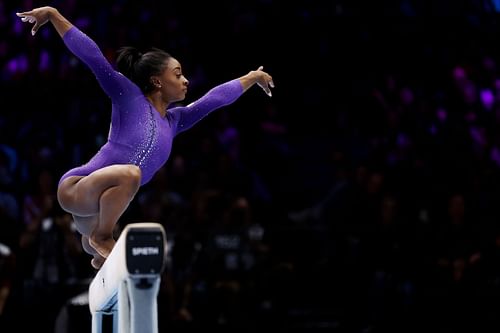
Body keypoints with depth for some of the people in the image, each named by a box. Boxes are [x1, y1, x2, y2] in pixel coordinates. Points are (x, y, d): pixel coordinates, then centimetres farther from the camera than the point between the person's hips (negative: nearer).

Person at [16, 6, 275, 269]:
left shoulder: (173, 121, 16)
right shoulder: (130, 97, -2)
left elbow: (215, 98, 28)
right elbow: (92, 56, -7)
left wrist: (253, 77, 38)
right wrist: (53, 15, -9)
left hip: (99, 203, 8)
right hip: (75, 188, -8)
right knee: (128, 173, -37)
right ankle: (102, 236, -17)